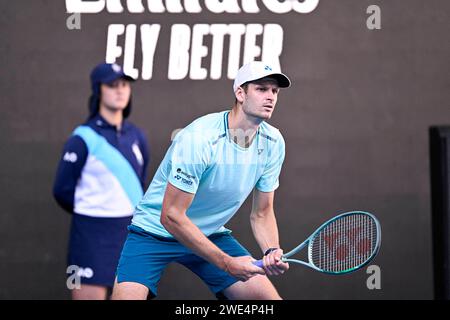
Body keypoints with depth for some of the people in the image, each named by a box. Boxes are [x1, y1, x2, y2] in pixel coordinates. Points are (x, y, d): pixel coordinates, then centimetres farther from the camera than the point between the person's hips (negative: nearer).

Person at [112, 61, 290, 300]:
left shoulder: (273, 143, -7)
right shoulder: (198, 137, -28)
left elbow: (261, 213, 1)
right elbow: (170, 216, -28)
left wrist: (272, 251, -21)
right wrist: (227, 263, -30)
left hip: (212, 234, 6)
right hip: (154, 231, -5)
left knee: (270, 298, -8)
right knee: (126, 295, -27)